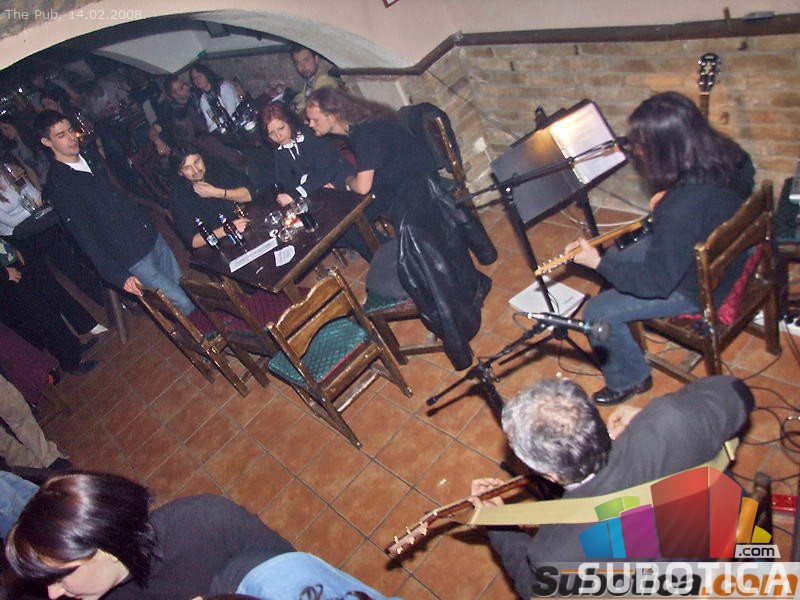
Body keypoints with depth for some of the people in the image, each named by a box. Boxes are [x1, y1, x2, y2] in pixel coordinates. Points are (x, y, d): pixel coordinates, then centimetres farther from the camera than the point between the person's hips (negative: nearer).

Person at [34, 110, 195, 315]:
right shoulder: (57, 185, -16)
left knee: (182, 284, 18)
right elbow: (84, 237, -19)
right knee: (183, 304, -4)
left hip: (151, 236, 8)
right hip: (132, 257, -7)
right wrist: (118, 275, -24)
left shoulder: (91, 155, 8)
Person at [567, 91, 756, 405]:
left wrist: (597, 262, -20)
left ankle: (629, 380, 20)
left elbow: (655, 284, -28)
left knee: (597, 312, -4)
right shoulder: (729, 155, -15)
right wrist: (669, 194, -3)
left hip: (700, 288, -8)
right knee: (617, 259, 18)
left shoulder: (680, 210, -40)